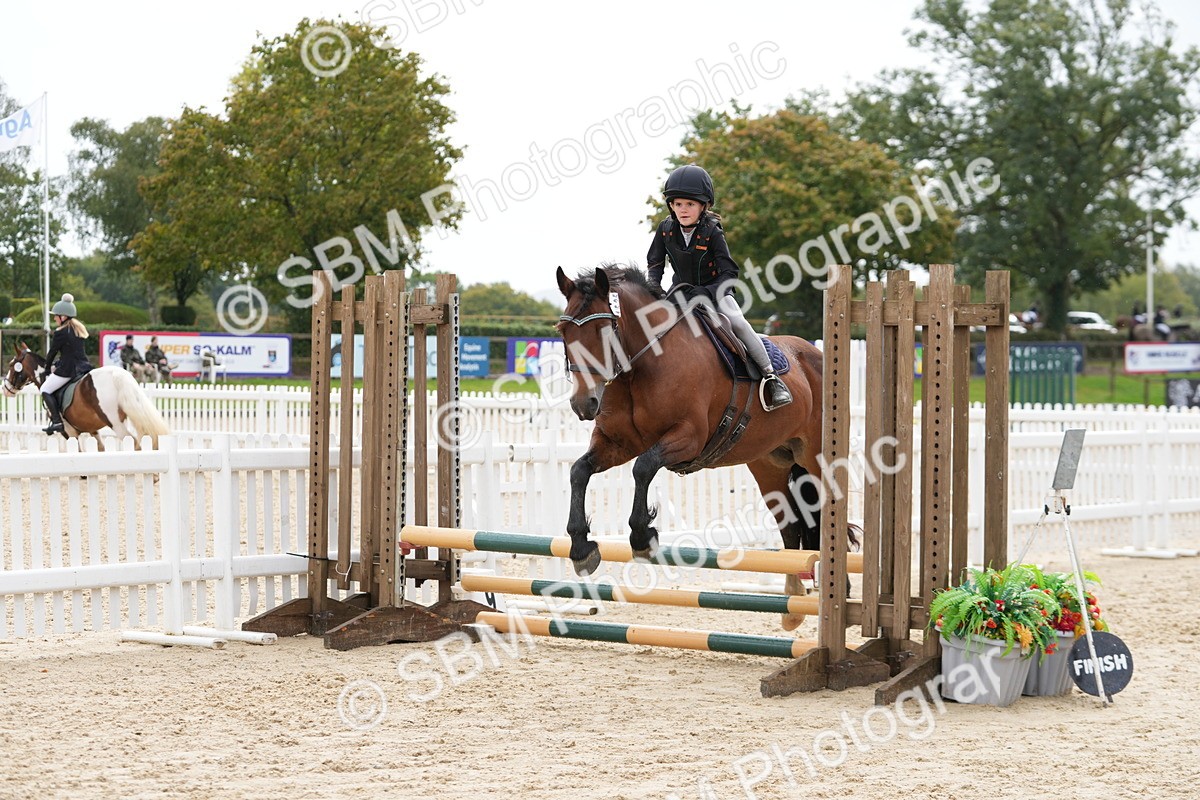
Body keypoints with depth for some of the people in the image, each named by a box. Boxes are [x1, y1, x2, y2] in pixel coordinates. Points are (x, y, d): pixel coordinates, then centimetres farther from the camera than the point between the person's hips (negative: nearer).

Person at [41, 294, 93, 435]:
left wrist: (47, 365, 16)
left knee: (45, 390, 3)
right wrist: (57, 365, 20)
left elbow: (52, 353, -3)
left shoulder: (60, 333, -14)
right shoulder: (78, 328, 12)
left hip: (67, 370, -9)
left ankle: (57, 422, -9)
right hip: (83, 368, 9)